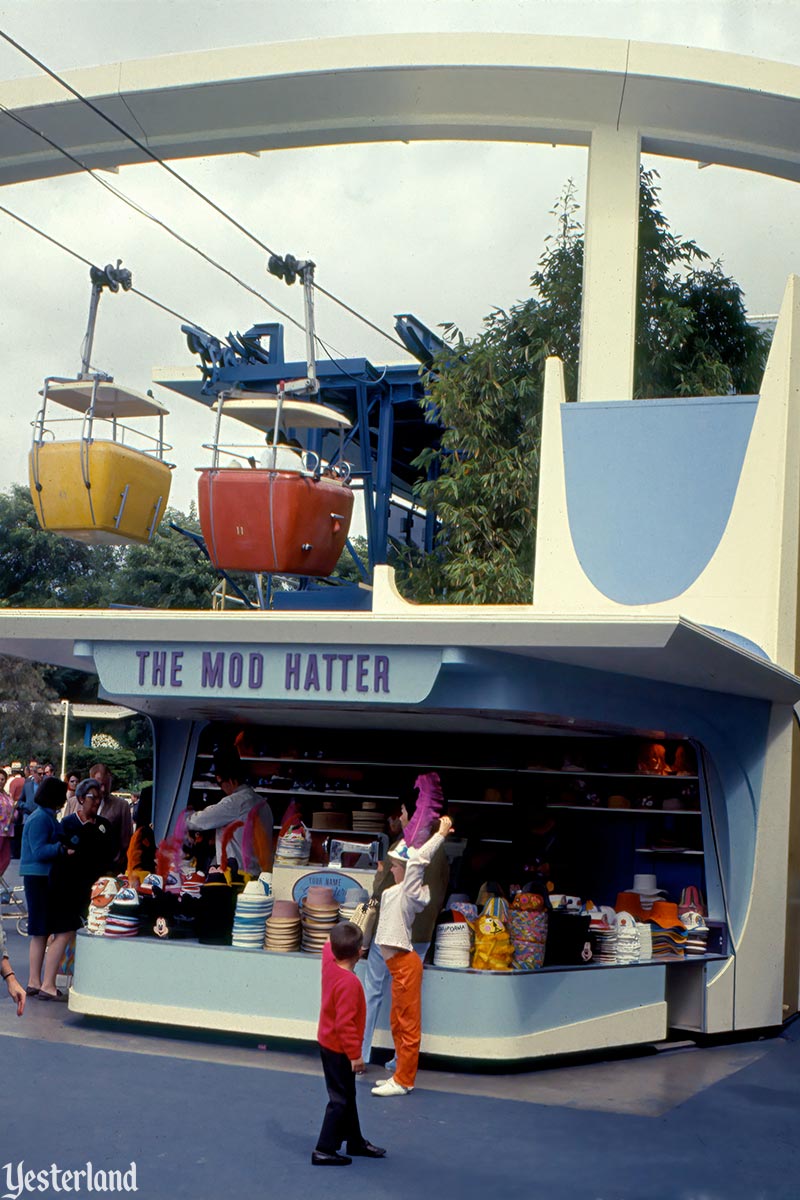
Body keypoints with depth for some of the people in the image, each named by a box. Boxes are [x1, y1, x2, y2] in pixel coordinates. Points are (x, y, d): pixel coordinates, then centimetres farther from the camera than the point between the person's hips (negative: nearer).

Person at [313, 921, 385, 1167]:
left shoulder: (329, 963, -8)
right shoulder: (349, 983, -30)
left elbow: (330, 945, 18)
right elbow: (345, 1023, -29)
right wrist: (355, 1054, -22)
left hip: (328, 1044, 9)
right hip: (339, 1049, -9)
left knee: (347, 1095, 21)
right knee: (340, 1100, 2)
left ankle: (355, 1142, 34)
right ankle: (324, 1150, 7)